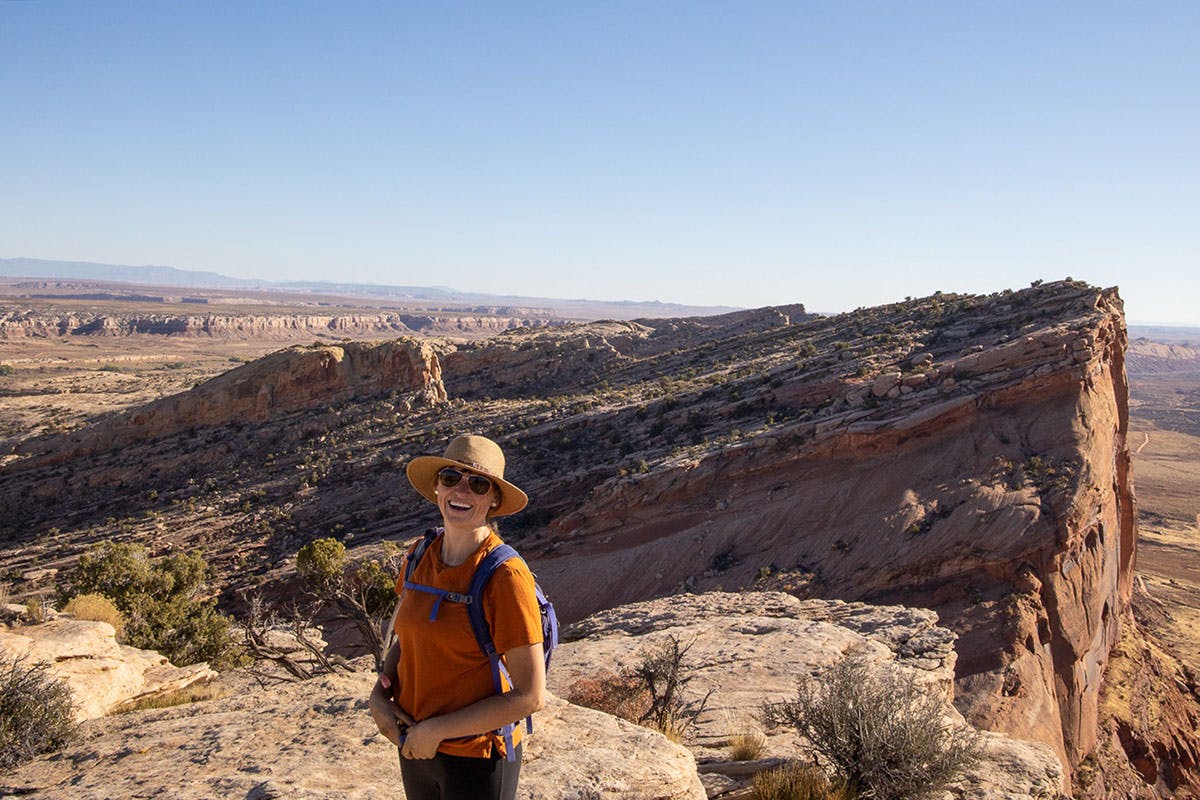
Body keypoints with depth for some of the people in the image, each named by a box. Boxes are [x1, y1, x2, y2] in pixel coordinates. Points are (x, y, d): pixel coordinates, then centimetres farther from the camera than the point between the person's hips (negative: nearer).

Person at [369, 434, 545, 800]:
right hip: (416, 749, 6)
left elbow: (530, 697, -20)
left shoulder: (506, 575, -21)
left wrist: (435, 730, -17)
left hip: (476, 759, -6)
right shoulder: (422, 555, -3)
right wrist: (379, 695, -4)